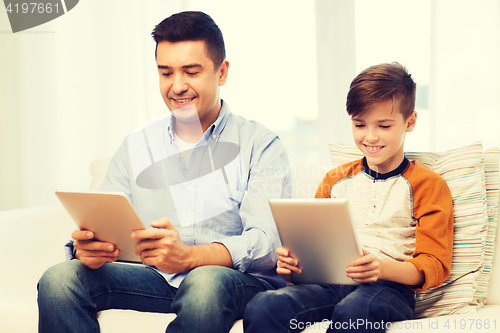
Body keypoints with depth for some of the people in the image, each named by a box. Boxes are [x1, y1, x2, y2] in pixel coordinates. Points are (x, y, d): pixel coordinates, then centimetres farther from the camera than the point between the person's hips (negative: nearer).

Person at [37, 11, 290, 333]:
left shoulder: (262, 146, 3)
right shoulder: (136, 146, 16)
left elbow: (267, 242, -12)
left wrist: (189, 255, -32)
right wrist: (86, 248, -20)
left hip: (241, 281, -3)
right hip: (155, 279, 3)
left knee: (207, 282, -39)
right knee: (59, 279, -23)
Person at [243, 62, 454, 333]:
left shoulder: (427, 185, 9)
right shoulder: (335, 180, 24)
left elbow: (434, 266, 1)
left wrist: (383, 267, -20)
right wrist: (292, 262, 1)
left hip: (390, 286, -3)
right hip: (328, 282, 3)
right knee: (262, 307, -30)